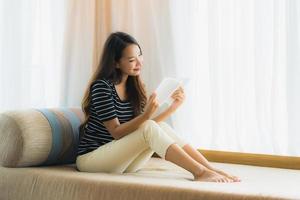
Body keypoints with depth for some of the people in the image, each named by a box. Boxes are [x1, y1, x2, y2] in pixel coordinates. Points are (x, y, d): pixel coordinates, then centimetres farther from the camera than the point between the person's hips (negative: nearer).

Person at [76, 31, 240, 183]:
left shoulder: (133, 87, 8)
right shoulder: (101, 86, -15)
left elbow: (142, 126, 1)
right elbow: (116, 132, -19)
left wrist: (173, 107, -9)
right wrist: (146, 115, -33)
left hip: (119, 158, 7)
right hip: (91, 157, -6)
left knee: (161, 127, -17)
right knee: (150, 129, -27)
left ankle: (211, 170, -23)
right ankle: (200, 172, -33)